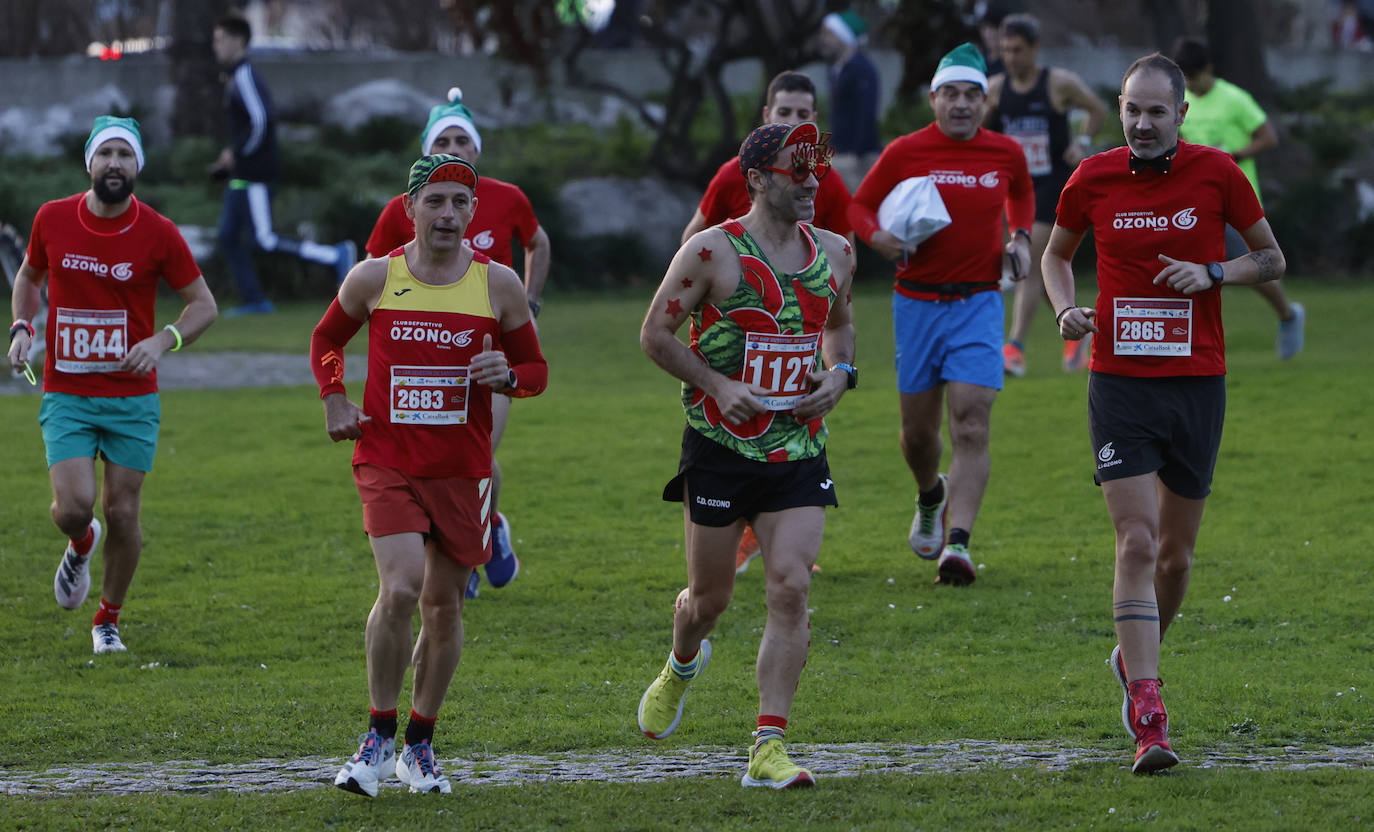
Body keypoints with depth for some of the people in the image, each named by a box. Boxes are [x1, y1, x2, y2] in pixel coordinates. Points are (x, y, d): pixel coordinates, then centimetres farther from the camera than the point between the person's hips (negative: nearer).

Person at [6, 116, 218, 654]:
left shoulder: (158, 234, -7)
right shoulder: (53, 219, -2)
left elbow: (203, 304, 1)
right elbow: (29, 275, 18)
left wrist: (162, 342, -17)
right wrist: (21, 327, -1)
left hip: (133, 397, 0)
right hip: (66, 395, 0)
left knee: (123, 515, 0)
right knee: (74, 505, -15)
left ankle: (109, 619, 22)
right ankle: (81, 546, 23)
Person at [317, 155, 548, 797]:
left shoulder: (498, 285, 0)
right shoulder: (373, 279, -1)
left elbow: (536, 369, 10)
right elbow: (326, 339, 18)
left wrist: (509, 377, -12)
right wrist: (334, 398, 1)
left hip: (462, 470, 2)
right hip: (387, 461, -2)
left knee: (445, 605, 8)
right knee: (400, 588, -20)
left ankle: (419, 745, 25)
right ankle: (379, 737, -5)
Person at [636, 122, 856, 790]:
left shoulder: (833, 253, 7)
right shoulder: (713, 251, -9)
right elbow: (656, 333, -4)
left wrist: (839, 372, 4)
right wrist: (717, 385, -15)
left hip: (799, 451, 3)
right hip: (722, 446, -3)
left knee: (791, 589, -11)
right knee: (711, 595, 9)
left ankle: (769, 748, -10)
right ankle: (681, 667, 46)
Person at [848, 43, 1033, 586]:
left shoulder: (1005, 153, 2)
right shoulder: (904, 153, -4)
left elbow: (1022, 193, 25)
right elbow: (860, 205, 5)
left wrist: (1021, 237, 7)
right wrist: (878, 237, -16)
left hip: (979, 302, 0)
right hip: (917, 301, 0)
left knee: (971, 429, -13)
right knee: (918, 428, 9)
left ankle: (958, 544, -18)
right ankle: (931, 496, 42)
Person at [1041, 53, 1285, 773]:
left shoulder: (1216, 174, -2)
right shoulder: (1092, 180, 0)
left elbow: (1271, 259, 7)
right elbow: (1056, 254, 18)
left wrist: (1211, 273, -12)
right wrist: (1066, 308, -2)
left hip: (1197, 383, 1)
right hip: (1119, 384, -1)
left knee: (1175, 553, 10)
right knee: (1137, 542, -13)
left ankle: (1134, 658, 39)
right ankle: (1148, 719, -16)